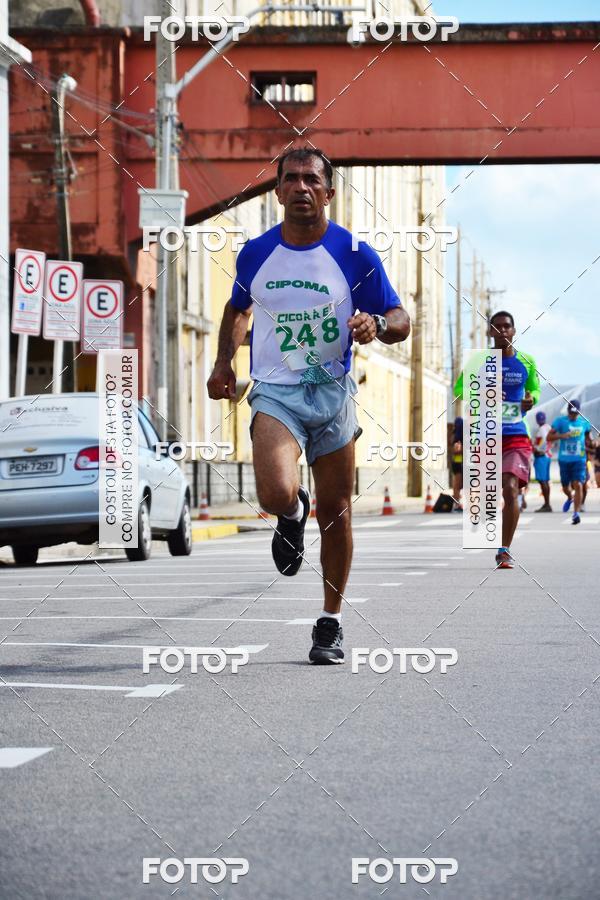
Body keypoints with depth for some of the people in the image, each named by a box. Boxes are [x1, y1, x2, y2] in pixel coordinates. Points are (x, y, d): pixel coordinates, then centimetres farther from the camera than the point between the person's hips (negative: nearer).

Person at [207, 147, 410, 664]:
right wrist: (225, 362, 9)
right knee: (276, 494, -25)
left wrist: (375, 324, -22)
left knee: (335, 513, 6)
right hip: (275, 392, 0)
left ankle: (331, 622, 22)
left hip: (333, 393, 0)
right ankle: (293, 515, 14)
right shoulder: (255, 253, 3)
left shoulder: (354, 254, -3)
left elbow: (400, 321, 1)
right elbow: (238, 309, 23)